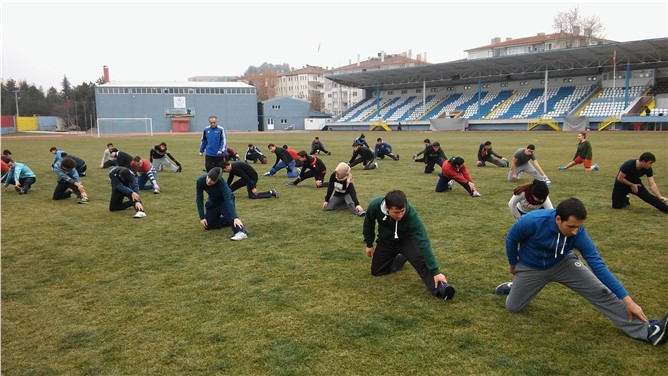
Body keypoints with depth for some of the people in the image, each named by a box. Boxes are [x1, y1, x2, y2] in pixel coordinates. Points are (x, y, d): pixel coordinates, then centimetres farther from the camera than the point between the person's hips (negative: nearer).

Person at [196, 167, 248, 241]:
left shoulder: (222, 183, -38)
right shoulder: (200, 181, -30)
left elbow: (228, 200, -45)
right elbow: (199, 199, -20)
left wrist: (235, 218, -56)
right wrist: (202, 217, -23)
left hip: (225, 200, -4)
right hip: (213, 202, 5)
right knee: (207, 225, 3)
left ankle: (240, 232, -46)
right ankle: (230, 221, 18)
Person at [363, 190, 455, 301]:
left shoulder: (411, 214, -38)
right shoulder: (374, 206, -32)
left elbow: (423, 242, -40)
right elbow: (368, 224, -8)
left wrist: (435, 271, -43)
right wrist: (369, 244, 5)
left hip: (406, 239, -3)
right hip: (386, 240, 3)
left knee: (420, 259, -31)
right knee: (376, 271, 6)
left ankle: (439, 288, -39)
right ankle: (400, 258, 27)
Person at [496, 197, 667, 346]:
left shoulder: (578, 232, -27)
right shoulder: (532, 221, -36)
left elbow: (598, 265, -24)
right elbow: (511, 239, -16)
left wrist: (627, 300, -26)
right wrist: (513, 264, 2)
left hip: (563, 263, 1)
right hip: (531, 268, -1)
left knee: (600, 291, -15)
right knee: (512, 307, 7)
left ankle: (646, 329, -10)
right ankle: (513, 287, 39)